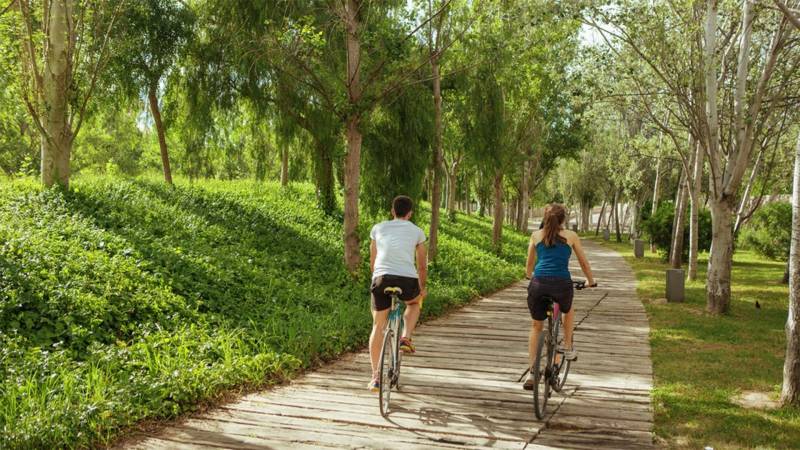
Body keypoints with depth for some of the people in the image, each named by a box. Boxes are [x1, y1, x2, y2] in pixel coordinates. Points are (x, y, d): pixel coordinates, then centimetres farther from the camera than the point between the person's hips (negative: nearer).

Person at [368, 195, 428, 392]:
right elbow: (422, 266, 23)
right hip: (407, 281, -1)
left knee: (378, 326, 15)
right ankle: (406, 338, 13)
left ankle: (376, 376, 11)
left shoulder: (378, 228, 21)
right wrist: (422, 287, 38)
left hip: (381, 279, 1)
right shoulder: (417, 231, 17)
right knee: (415, 302, 34)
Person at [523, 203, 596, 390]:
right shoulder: (571, 236, 13)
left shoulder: (536, 235, 17)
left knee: (536, 327, 20)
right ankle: (568, 348, 36)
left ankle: (532, 373, 14)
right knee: (568, 311, 35)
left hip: (538, 284, 1)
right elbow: (584, 263, 23)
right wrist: (590, 281, 39)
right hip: (562, 284, -1)